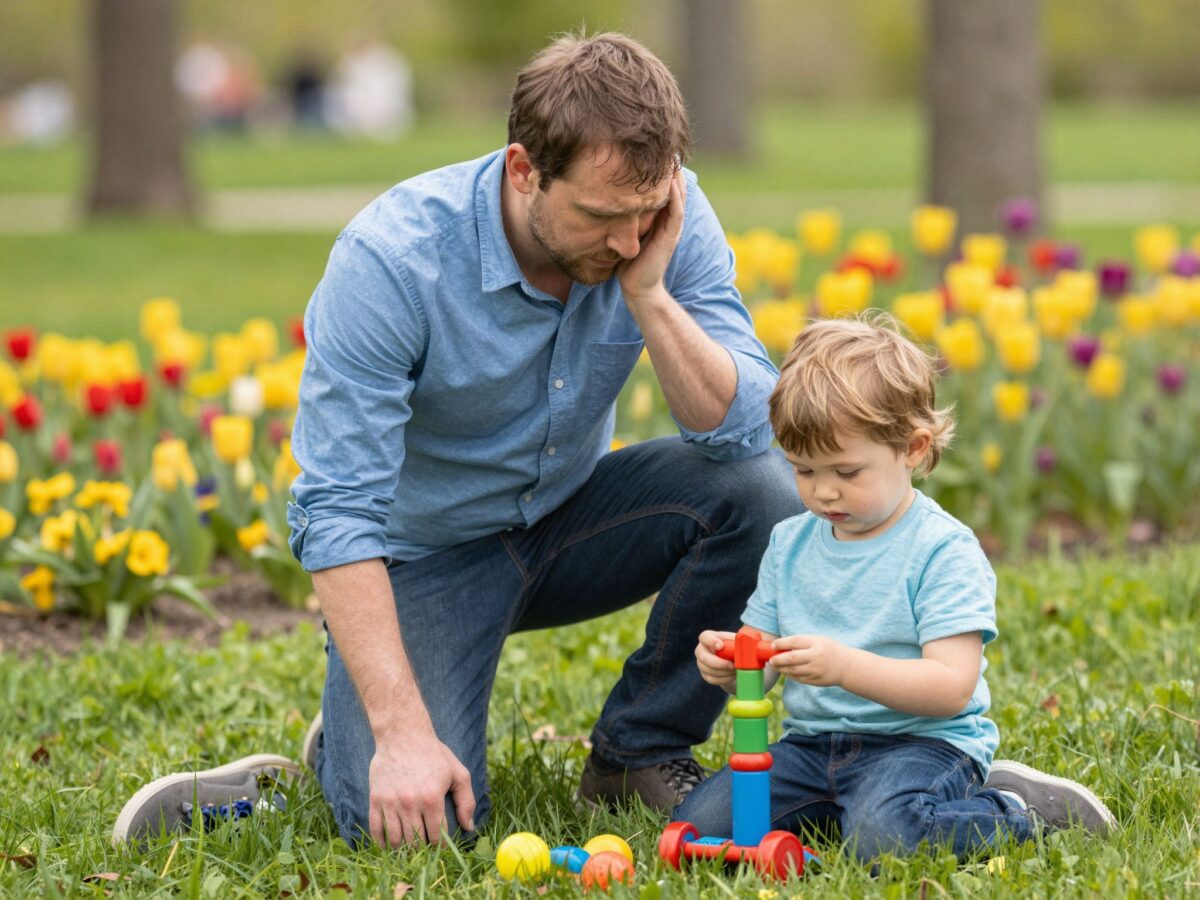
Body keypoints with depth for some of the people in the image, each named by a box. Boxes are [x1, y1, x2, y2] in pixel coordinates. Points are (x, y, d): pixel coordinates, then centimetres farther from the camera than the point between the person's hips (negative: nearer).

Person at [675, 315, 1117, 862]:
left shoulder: (943, 550, -10)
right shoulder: (789, 544, 10)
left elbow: (953, 687, -19)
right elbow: (763, 666, 12)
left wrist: (846, 667, -32)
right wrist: (729, 664, -14)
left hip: (924, 740, -6)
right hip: (812, 742, 6)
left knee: (881, 836, -37)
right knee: (695, 825, -14)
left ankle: (1022, 807, -6)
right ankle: (850, 800, 8)